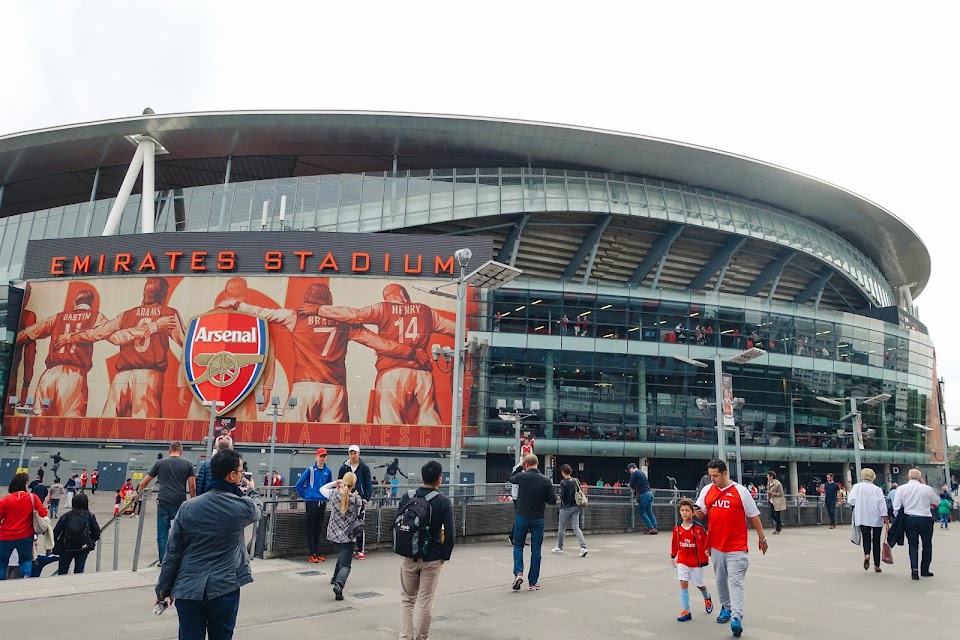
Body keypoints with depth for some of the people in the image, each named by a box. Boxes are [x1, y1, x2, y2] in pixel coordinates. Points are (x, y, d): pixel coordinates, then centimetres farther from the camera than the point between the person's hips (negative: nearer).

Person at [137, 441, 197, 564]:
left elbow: (145, 482, 15)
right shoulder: (187, 464, 8)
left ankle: (163, 561, 7)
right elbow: (192, 486, 5)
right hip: (180, 502, 0)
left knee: (162, 532, 6)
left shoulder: (160, 463, 9)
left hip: (163, 501, 0)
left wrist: (138, 493, 30)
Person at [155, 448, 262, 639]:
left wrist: (163, 589, 12)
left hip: (188, 588, 2)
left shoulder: (188, 507, -5)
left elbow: (173, 552, 0)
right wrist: (251, 491, 35)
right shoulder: (243, 507, -10)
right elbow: (258, 511, 15)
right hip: (224, 588, -2)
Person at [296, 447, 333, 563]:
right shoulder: (310, 470, -6)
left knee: (319, 529, 11)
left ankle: (317, 553, 17)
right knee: (311, 528, 1)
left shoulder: (328, 471, 5)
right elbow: (299, 484, -2)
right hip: (312, 502, -4)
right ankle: (312, 554, 6)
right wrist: (304, 496, 0)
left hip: (323, 503, 4)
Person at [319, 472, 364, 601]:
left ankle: (336, 578, 44)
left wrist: (335, 482, 11)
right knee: (345, 564, -2)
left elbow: (322, 489, 11)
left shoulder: (334, 494, -7)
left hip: (334, 533, 4)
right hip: (348, 535, -4)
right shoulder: (357, 499, -11)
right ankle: (339, 584, -28)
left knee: (343, 553, 33)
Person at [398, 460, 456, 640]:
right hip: (432, 559, -2)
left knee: (407, 600, 15)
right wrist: (444, 555, 0)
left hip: (408, 557, 2)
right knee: (425, 603, 9)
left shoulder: (407, 497, -4)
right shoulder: (444, 502, -11)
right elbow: (450, 533, -13)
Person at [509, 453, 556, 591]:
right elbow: (552, 501, -4)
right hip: (538, 519, 1)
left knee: (518, 545, 15)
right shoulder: (546, 481, -8)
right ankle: (533, 582, 13)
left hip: (522, 517, -1)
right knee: (536, 549, 9)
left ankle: (518, 573, -5)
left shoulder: (521, 477, -10)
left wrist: (519, 467, 19)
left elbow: (511, 479, 13)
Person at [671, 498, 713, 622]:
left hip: (696, 561, -2)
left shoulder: (698, 528, -14)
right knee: (683, 583, -8)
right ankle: (686, 611, -1)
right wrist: (673, 556, 14)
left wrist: (706, 555, -5)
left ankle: (707, 598, 49)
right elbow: (674, 544, 8)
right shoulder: (677, 528, -4)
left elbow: (706, 542, -6)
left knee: (699, 584, 15)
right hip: (682, 561, 2)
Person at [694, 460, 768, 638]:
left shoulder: (740, 491, -7)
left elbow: (753, 516, 1)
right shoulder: (707, 490, 4)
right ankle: (726, 608, 33)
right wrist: (699, 513, -11)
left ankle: (736, 618, -10)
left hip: (736, 546, -4)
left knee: (735, 581, -9)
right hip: (716, 545, 5)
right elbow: (702, 513, 13)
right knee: (720, 580, 15)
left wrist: (762, 538, 6)